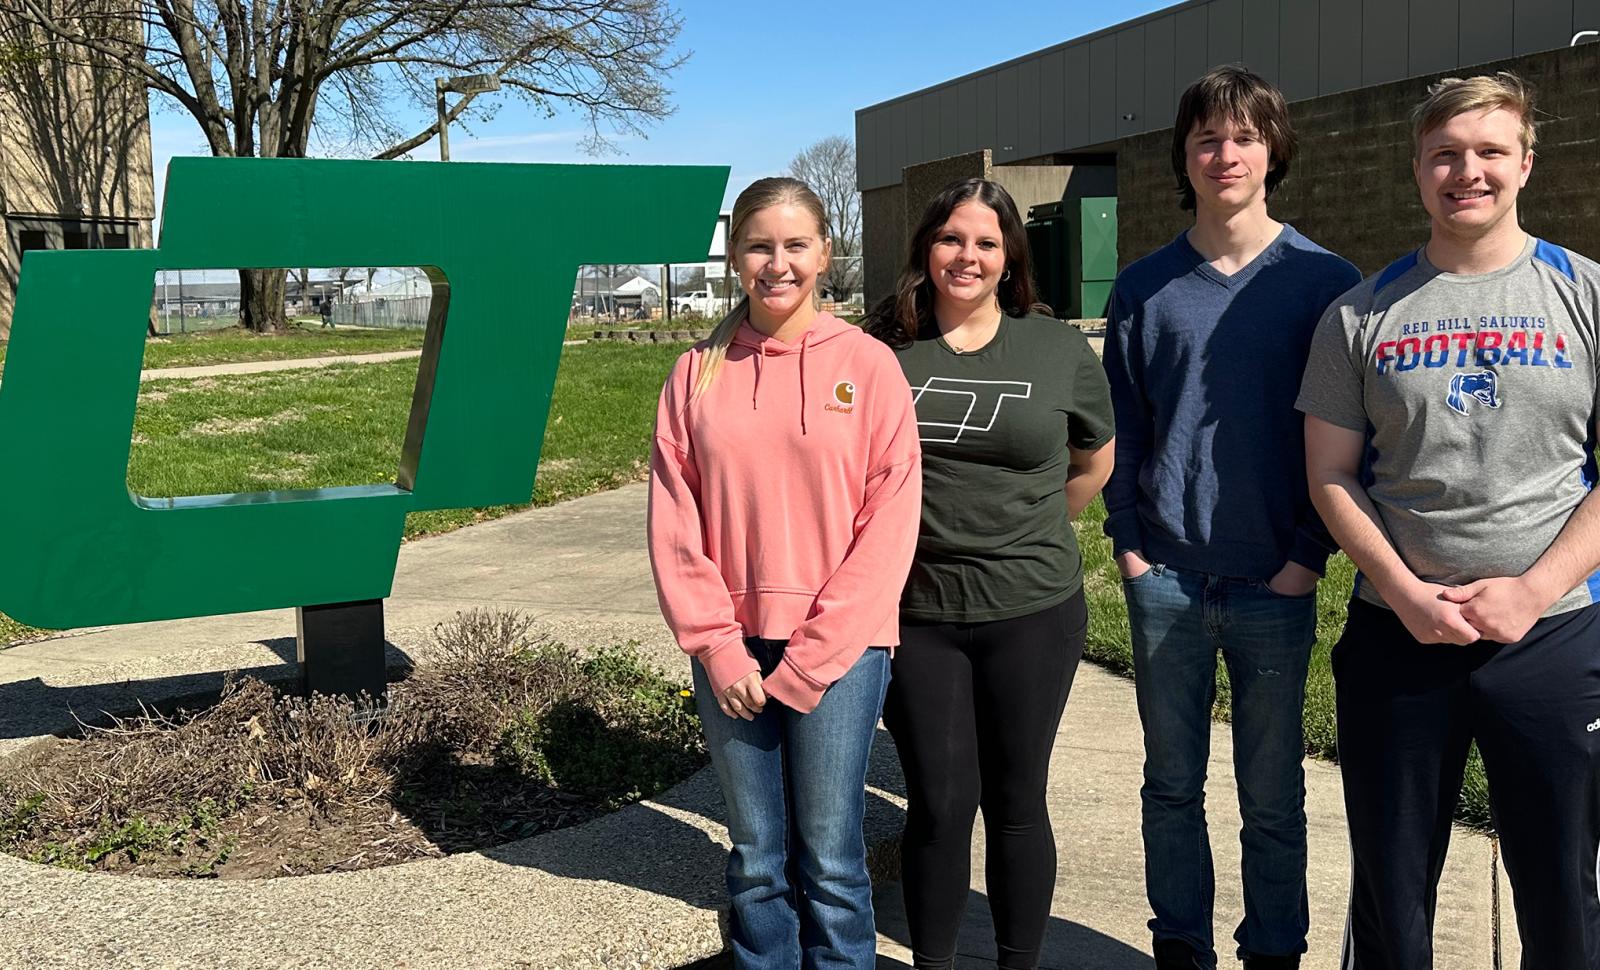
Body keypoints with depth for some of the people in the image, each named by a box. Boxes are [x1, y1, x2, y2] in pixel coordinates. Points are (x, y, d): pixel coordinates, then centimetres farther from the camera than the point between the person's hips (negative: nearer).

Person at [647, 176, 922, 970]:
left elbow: (890, 521, -5)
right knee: (756, 860, 11)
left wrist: (811, 659, -9)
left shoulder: (867, 365, -2)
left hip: (840, 644, -2)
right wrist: (718, 648, -6)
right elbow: (673, 519, 4)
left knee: (829, 861, 3)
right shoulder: (697, 373, 5)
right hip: (731, 649, 2)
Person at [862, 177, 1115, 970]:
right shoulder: (883, 348, 0)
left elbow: (1096, 458, 15)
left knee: (1016, 800, 11)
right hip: (916, 613, 0)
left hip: (1032, 612, 0)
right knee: (938, 803, 7)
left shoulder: (1058, 348, 1)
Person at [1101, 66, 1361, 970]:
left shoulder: (1326, 282, -1)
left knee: (1273, 794, 10)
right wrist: (1129, 541, -1)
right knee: (1172, 783, 12)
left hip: (1275, 583, -2)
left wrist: (1310, 556, -7)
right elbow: (1122, 426, 7)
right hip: (1166, 578, 2)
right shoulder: (1145, 287, 5)